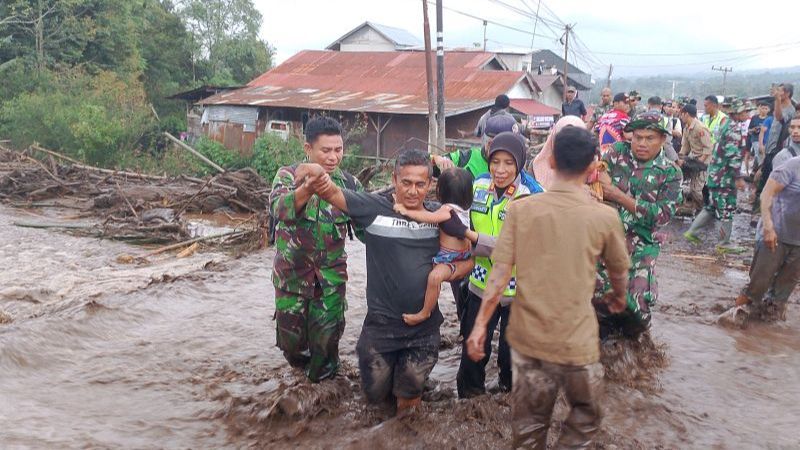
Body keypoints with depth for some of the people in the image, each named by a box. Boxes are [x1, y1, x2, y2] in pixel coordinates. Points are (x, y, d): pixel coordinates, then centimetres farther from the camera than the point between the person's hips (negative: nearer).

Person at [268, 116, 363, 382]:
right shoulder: (289, 176, -10)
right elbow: (279, 208, -31)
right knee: (291, 339, 11)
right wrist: (308, 188, -51)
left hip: (331, 276, 1)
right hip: (292, 273, -1)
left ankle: (322, 370, 35)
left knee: (327, 338, 4)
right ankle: (300, 361, 45)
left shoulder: (347, 182, -2)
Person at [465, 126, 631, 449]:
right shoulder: (605, 217, -8)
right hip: (577, 342, -1)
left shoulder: (520, 209, -7)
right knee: (585, 419, 22)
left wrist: (480, 324, -2)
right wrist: (619, 298, 30)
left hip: (527, 338, 2)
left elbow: (500, 273, -10)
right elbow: (619, 272, 9)